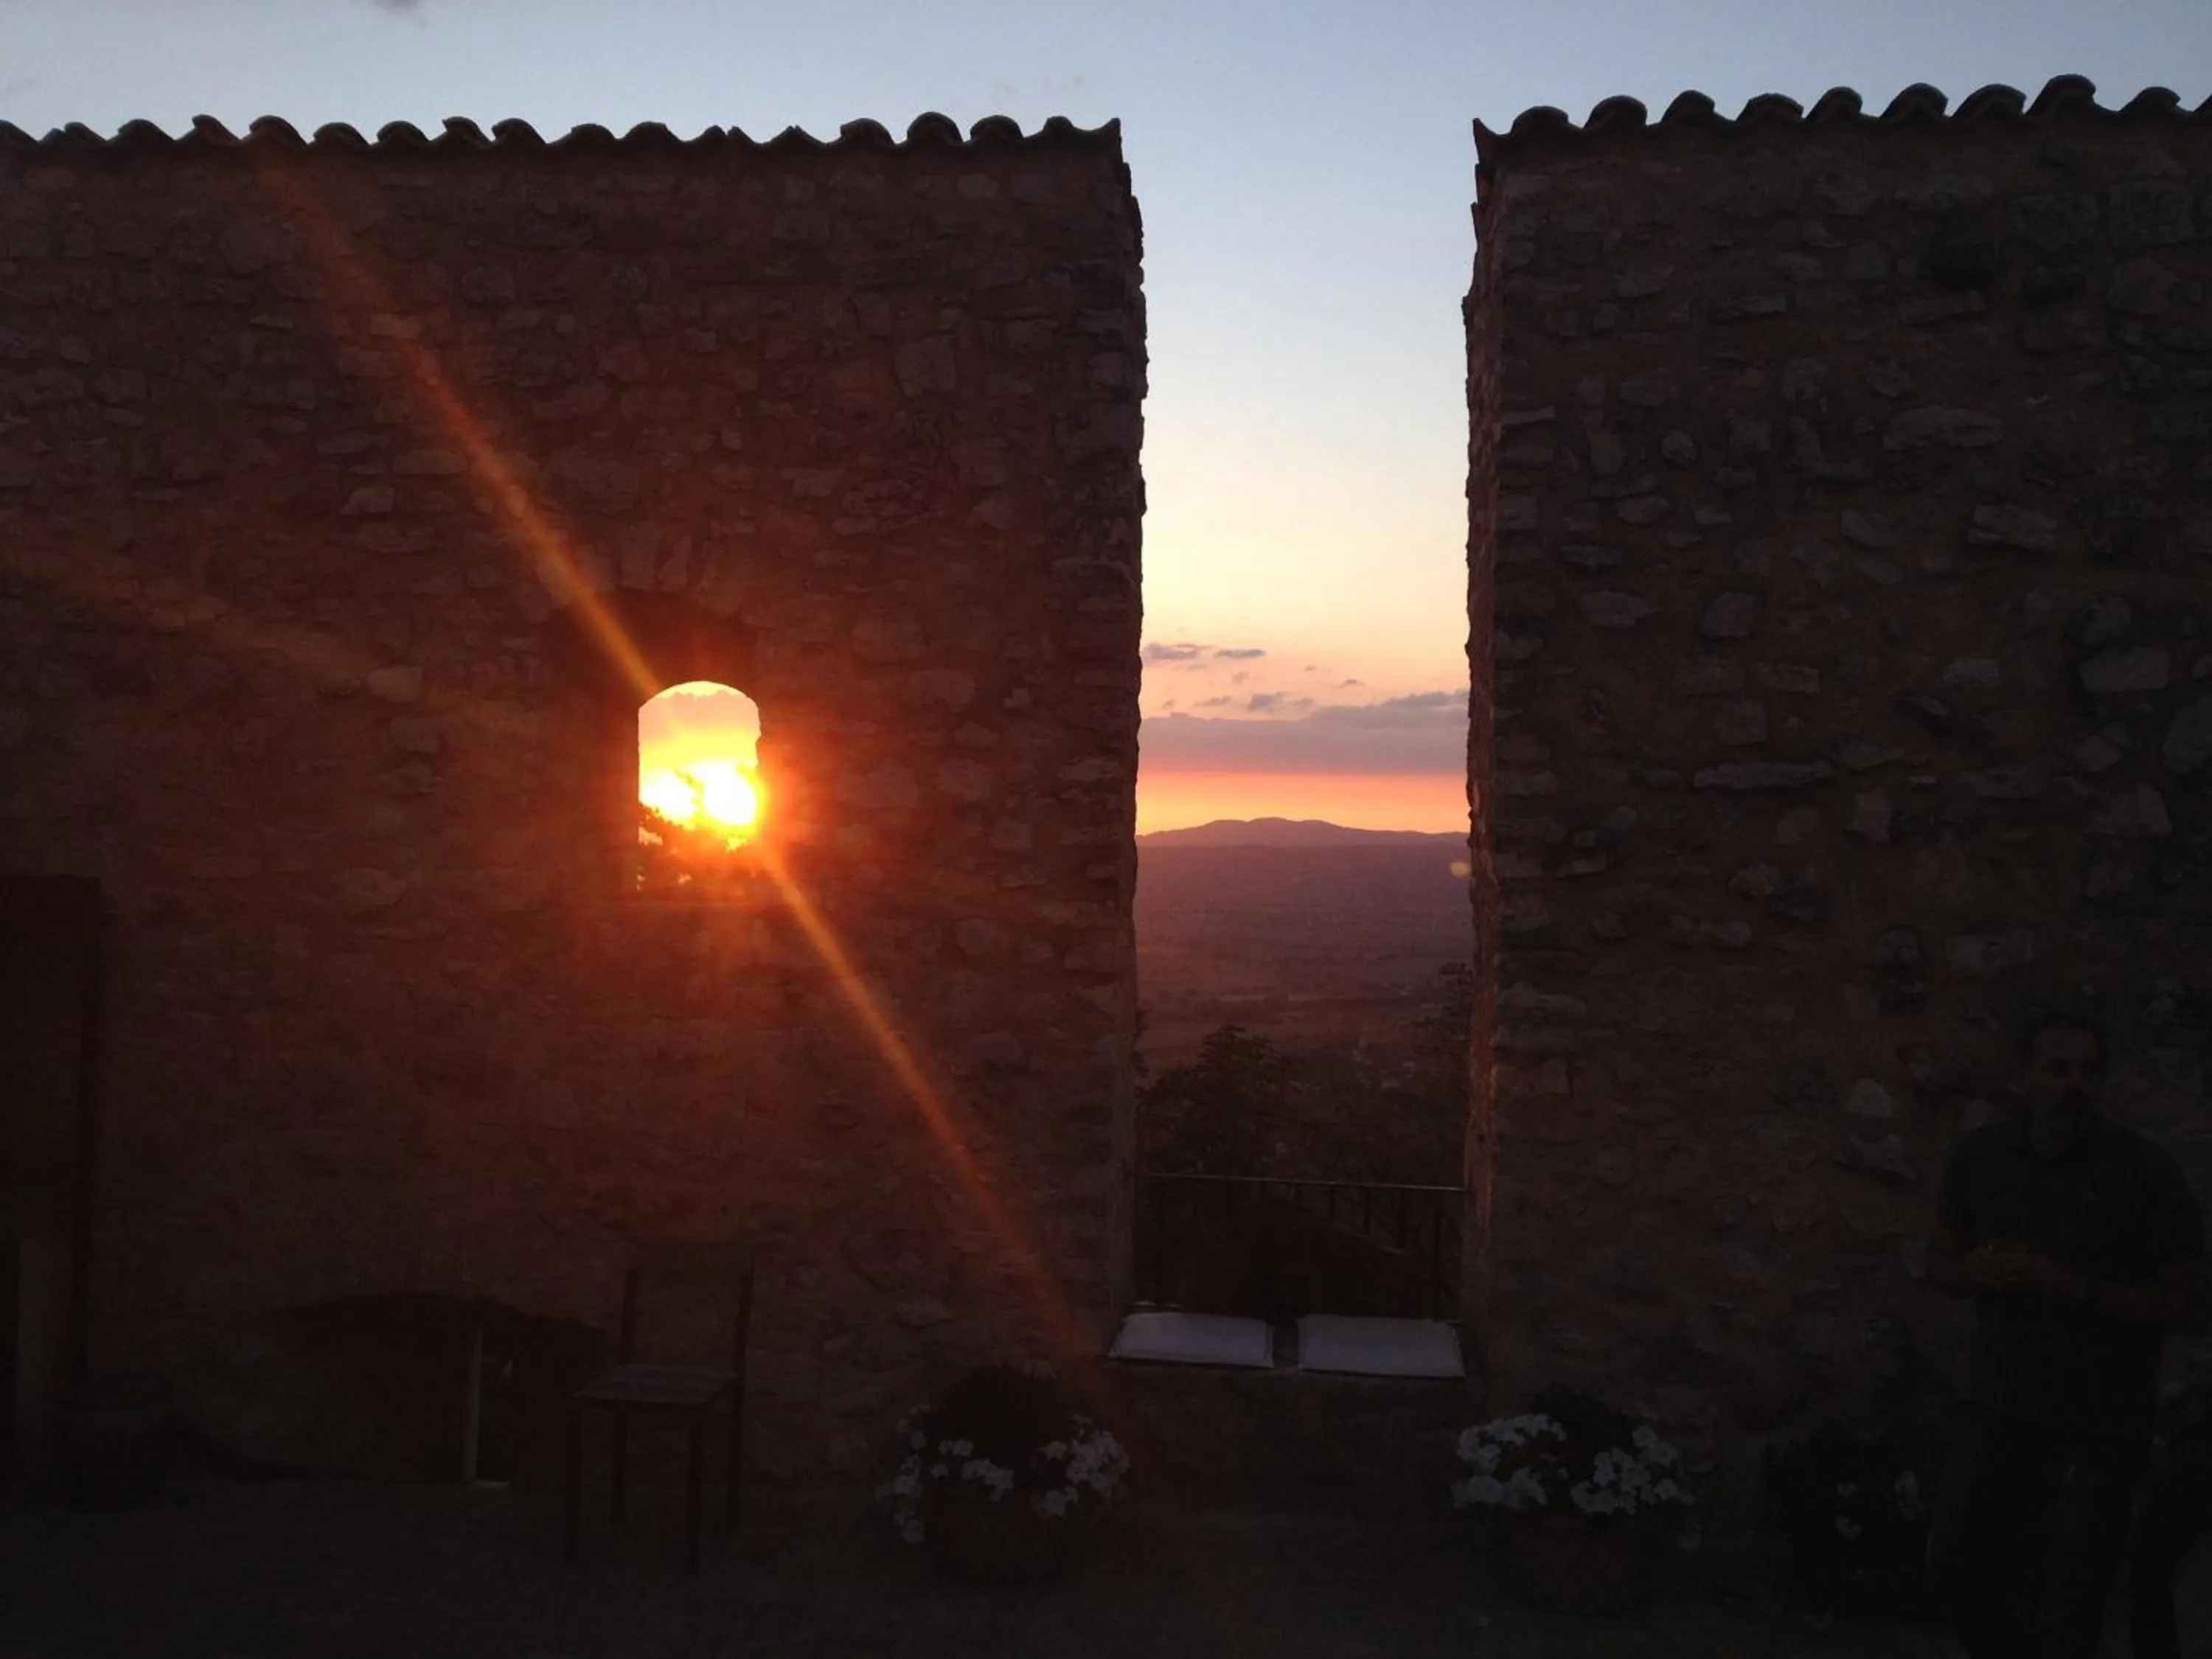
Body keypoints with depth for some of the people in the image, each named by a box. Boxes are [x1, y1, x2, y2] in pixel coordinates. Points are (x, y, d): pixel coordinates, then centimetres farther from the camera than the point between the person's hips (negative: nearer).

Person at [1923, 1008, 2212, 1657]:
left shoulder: (2148, 1170, -18)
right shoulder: (1982, 1152, -6)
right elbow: (1942, 1268, 6)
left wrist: (2074, 1287, -27)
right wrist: (1978, 1272, -19)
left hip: (2103, 1415, -4)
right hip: (2003, 1400, 4)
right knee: (1957, 1577, 8)